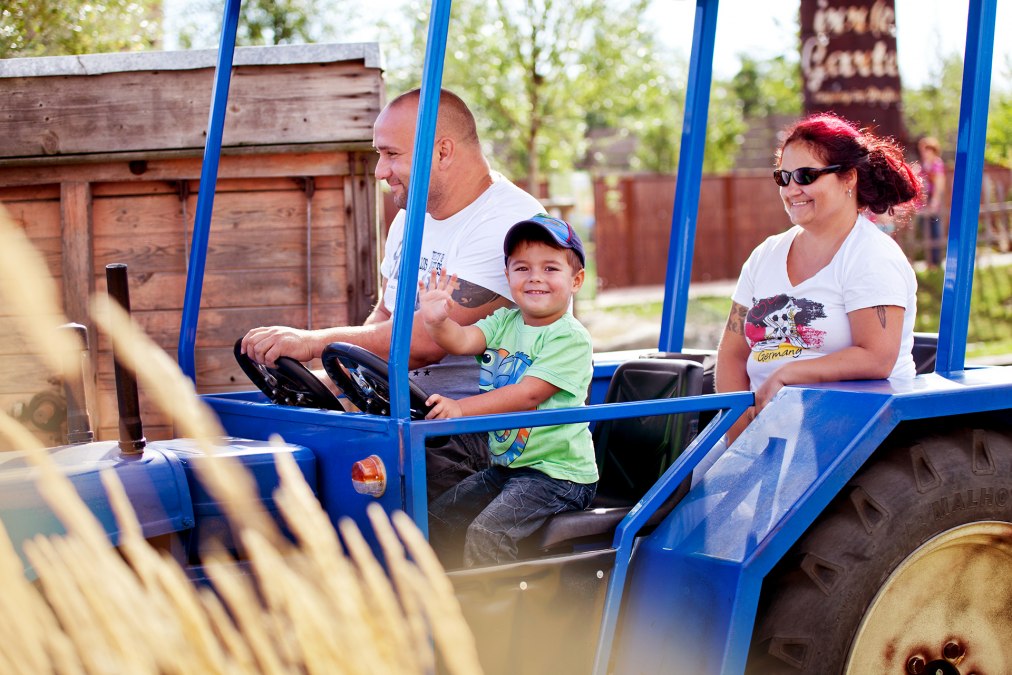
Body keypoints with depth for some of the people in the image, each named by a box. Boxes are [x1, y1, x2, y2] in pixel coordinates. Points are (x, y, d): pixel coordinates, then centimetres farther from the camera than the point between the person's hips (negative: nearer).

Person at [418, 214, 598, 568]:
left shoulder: (572, 339, -13)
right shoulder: (505, 322, 8)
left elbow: (529, 394, -23)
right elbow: (462, 340, -10)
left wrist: (462, 407, -32)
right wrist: (437, 322, -33)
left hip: (556, 472, -8)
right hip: (505, 464, 8)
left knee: (486, 531, -24)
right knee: (436, 518, 7)